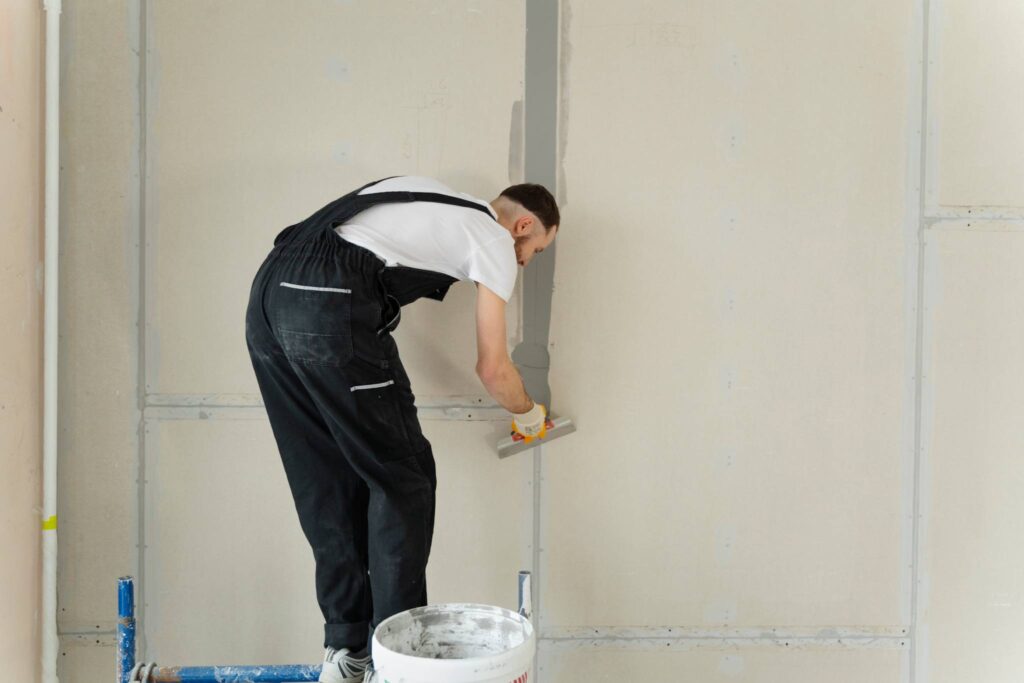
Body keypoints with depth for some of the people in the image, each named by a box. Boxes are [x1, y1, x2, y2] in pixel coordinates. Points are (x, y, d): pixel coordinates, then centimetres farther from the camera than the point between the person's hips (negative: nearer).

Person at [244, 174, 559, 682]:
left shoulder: (433, 197, 32)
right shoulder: (496, 241, 10)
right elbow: (492, 368, 9)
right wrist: (526, 413, 28)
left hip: (267, 292, 8)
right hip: (330, 308, -8)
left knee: (326, 481, 15)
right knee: (403, 476, 5)